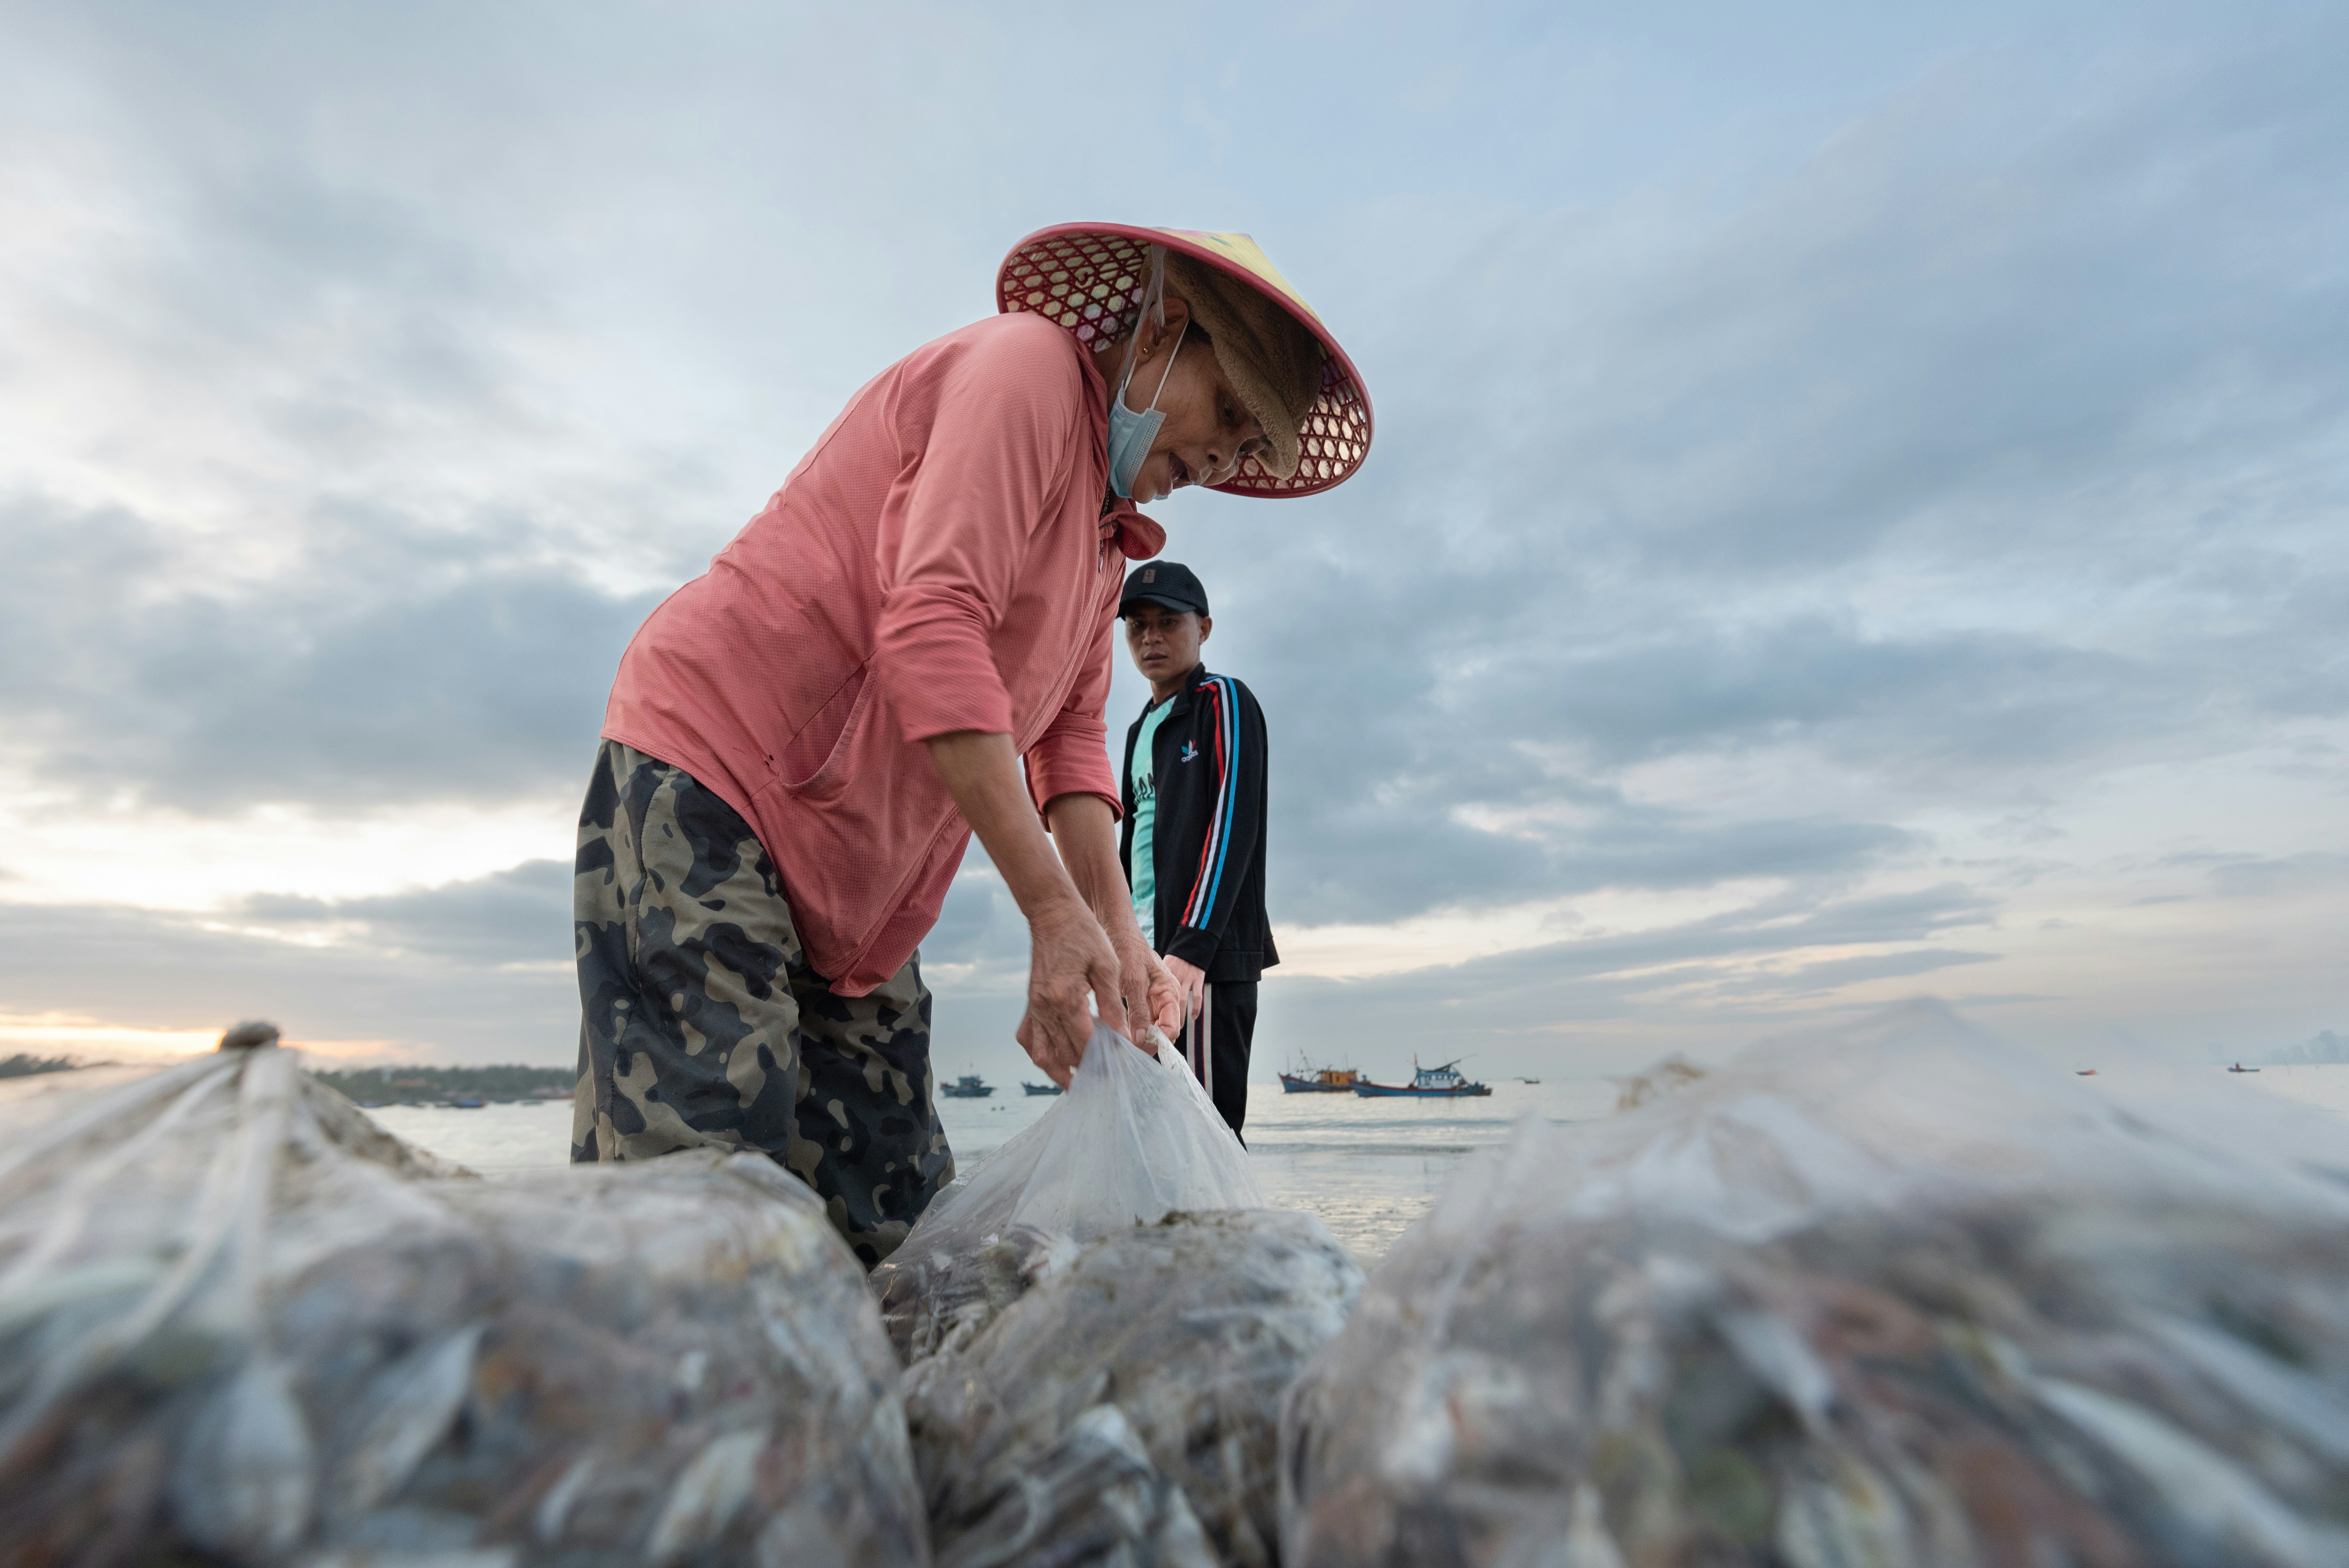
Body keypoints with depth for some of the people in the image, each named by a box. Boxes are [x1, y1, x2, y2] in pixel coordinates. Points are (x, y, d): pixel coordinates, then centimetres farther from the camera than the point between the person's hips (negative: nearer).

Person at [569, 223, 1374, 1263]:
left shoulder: (1111, 532, 18)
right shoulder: (1031, 363, -9)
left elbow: (1068, 732, 9)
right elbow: (931, 627, -23)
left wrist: (1118, 929, -5)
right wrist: (1055, 910, -24)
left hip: (851, 887, 9)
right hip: (710, 772, -8)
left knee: (888, 1220, 4)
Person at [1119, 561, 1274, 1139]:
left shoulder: (1224, 701, -1)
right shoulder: (1141, 730, 23)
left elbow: (1233, 824, -13)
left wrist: (1192, 945, -21)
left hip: (1210, 951, -8)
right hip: (1147, 954, 8)